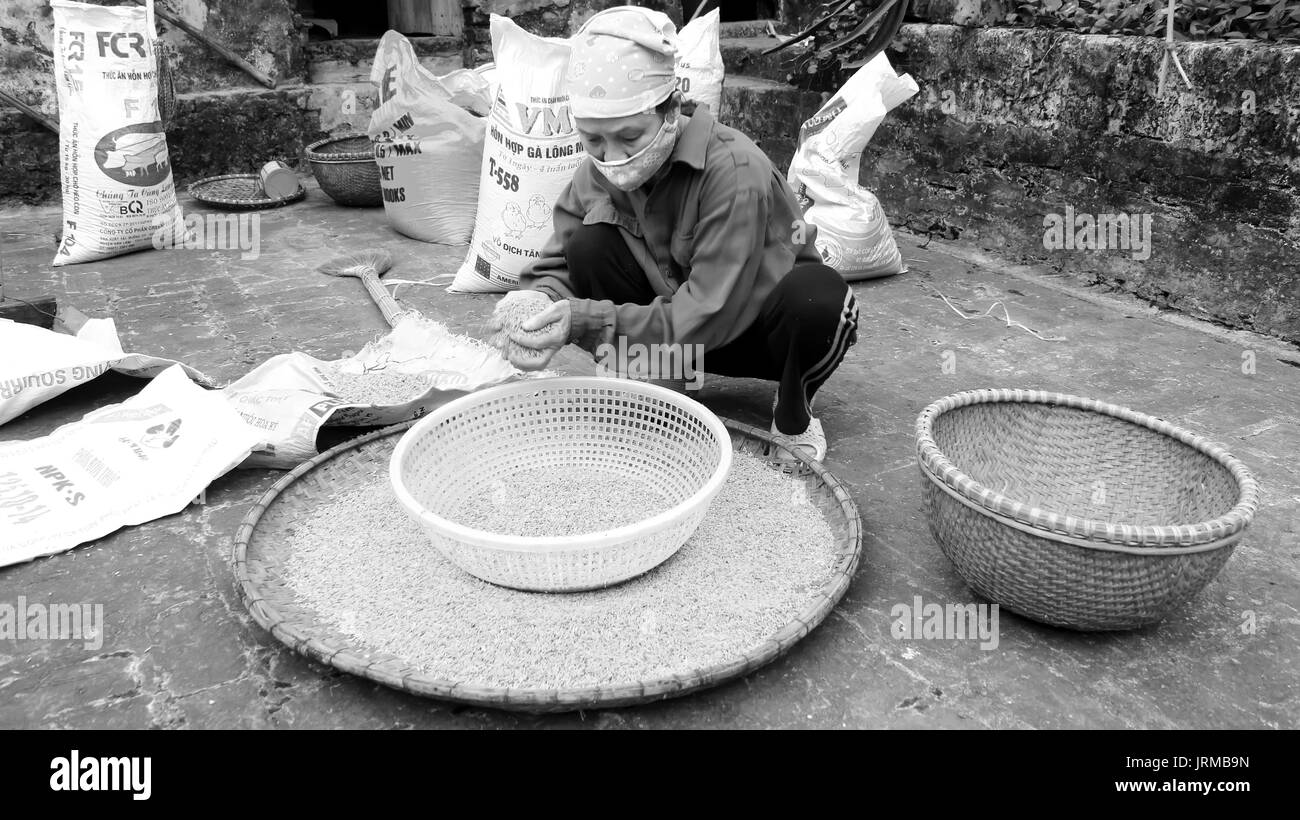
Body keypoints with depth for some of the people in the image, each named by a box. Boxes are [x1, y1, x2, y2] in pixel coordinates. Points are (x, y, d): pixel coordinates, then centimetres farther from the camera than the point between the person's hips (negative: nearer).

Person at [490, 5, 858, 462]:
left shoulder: (735, 172, -31)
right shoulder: (599, 174, -13)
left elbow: (709, 317, -34)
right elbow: (554, 267, -10)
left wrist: (586, 322, -42)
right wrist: (536, 306, -36)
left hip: (762, 328, -3)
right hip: (677, 325, 4)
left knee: (820, 295, -38)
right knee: (589, 247, -19)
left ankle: (793, 416, -6)